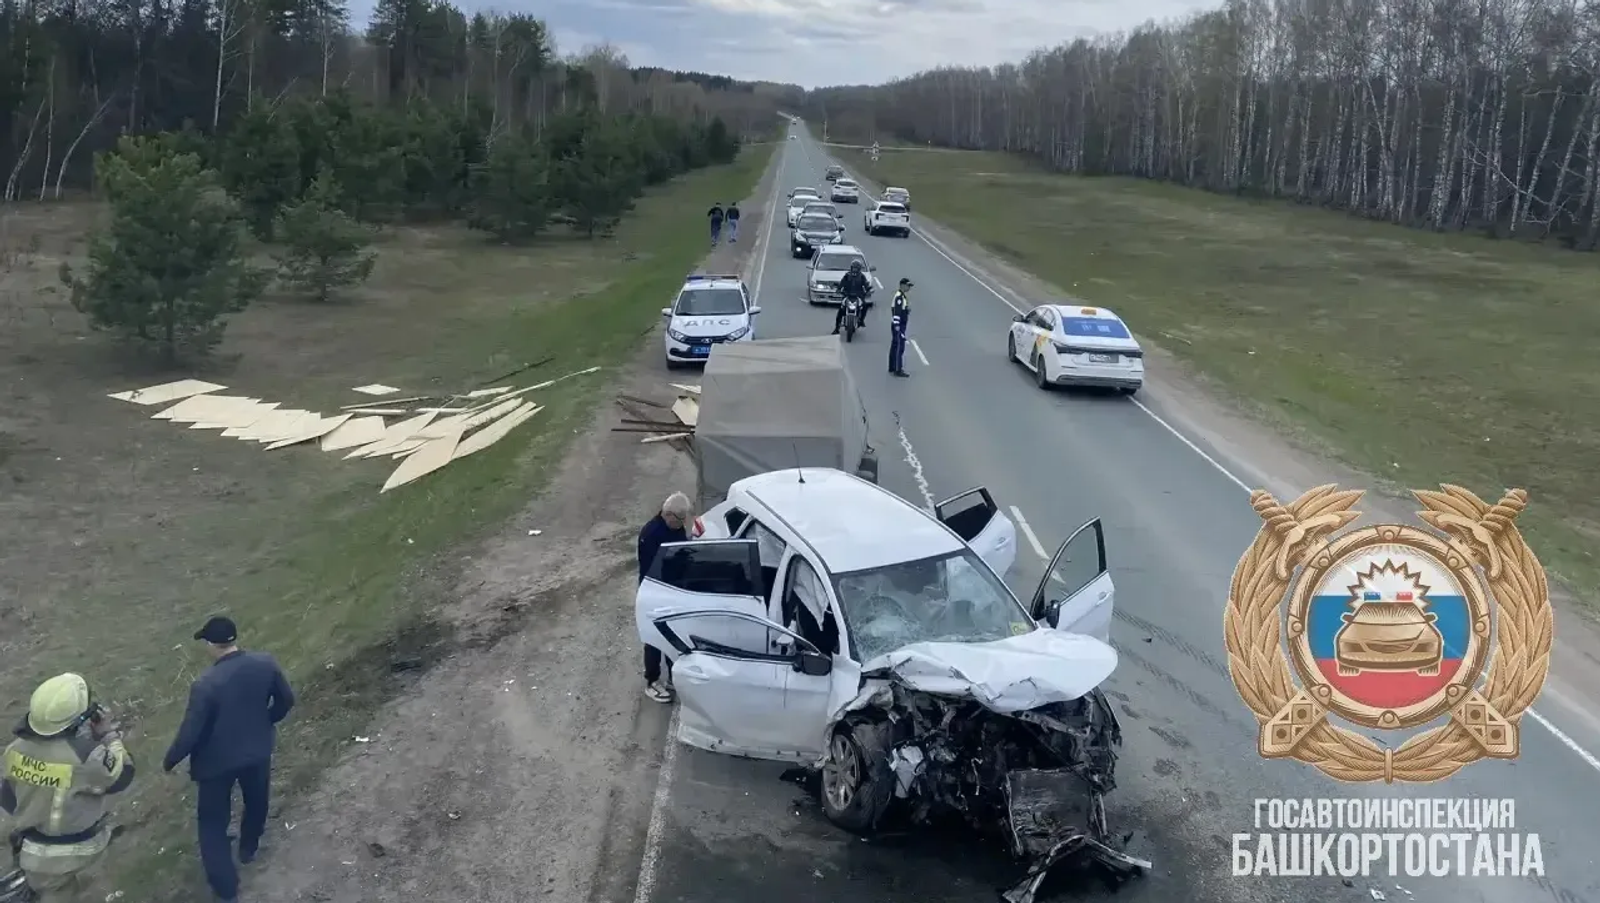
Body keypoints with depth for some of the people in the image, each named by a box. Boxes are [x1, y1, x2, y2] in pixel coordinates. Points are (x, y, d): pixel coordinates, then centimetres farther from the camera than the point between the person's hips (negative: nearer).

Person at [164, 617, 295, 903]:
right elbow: (286, 700, -3)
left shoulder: (205, 685, -31)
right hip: (257, 751, 4)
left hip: (217, 761, -4)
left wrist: (170, 760, -3)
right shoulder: (265, 664, -17)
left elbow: (190, 732, -22)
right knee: (256, 801, 31)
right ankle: (248, 849, 55)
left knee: (213, 821, 17)